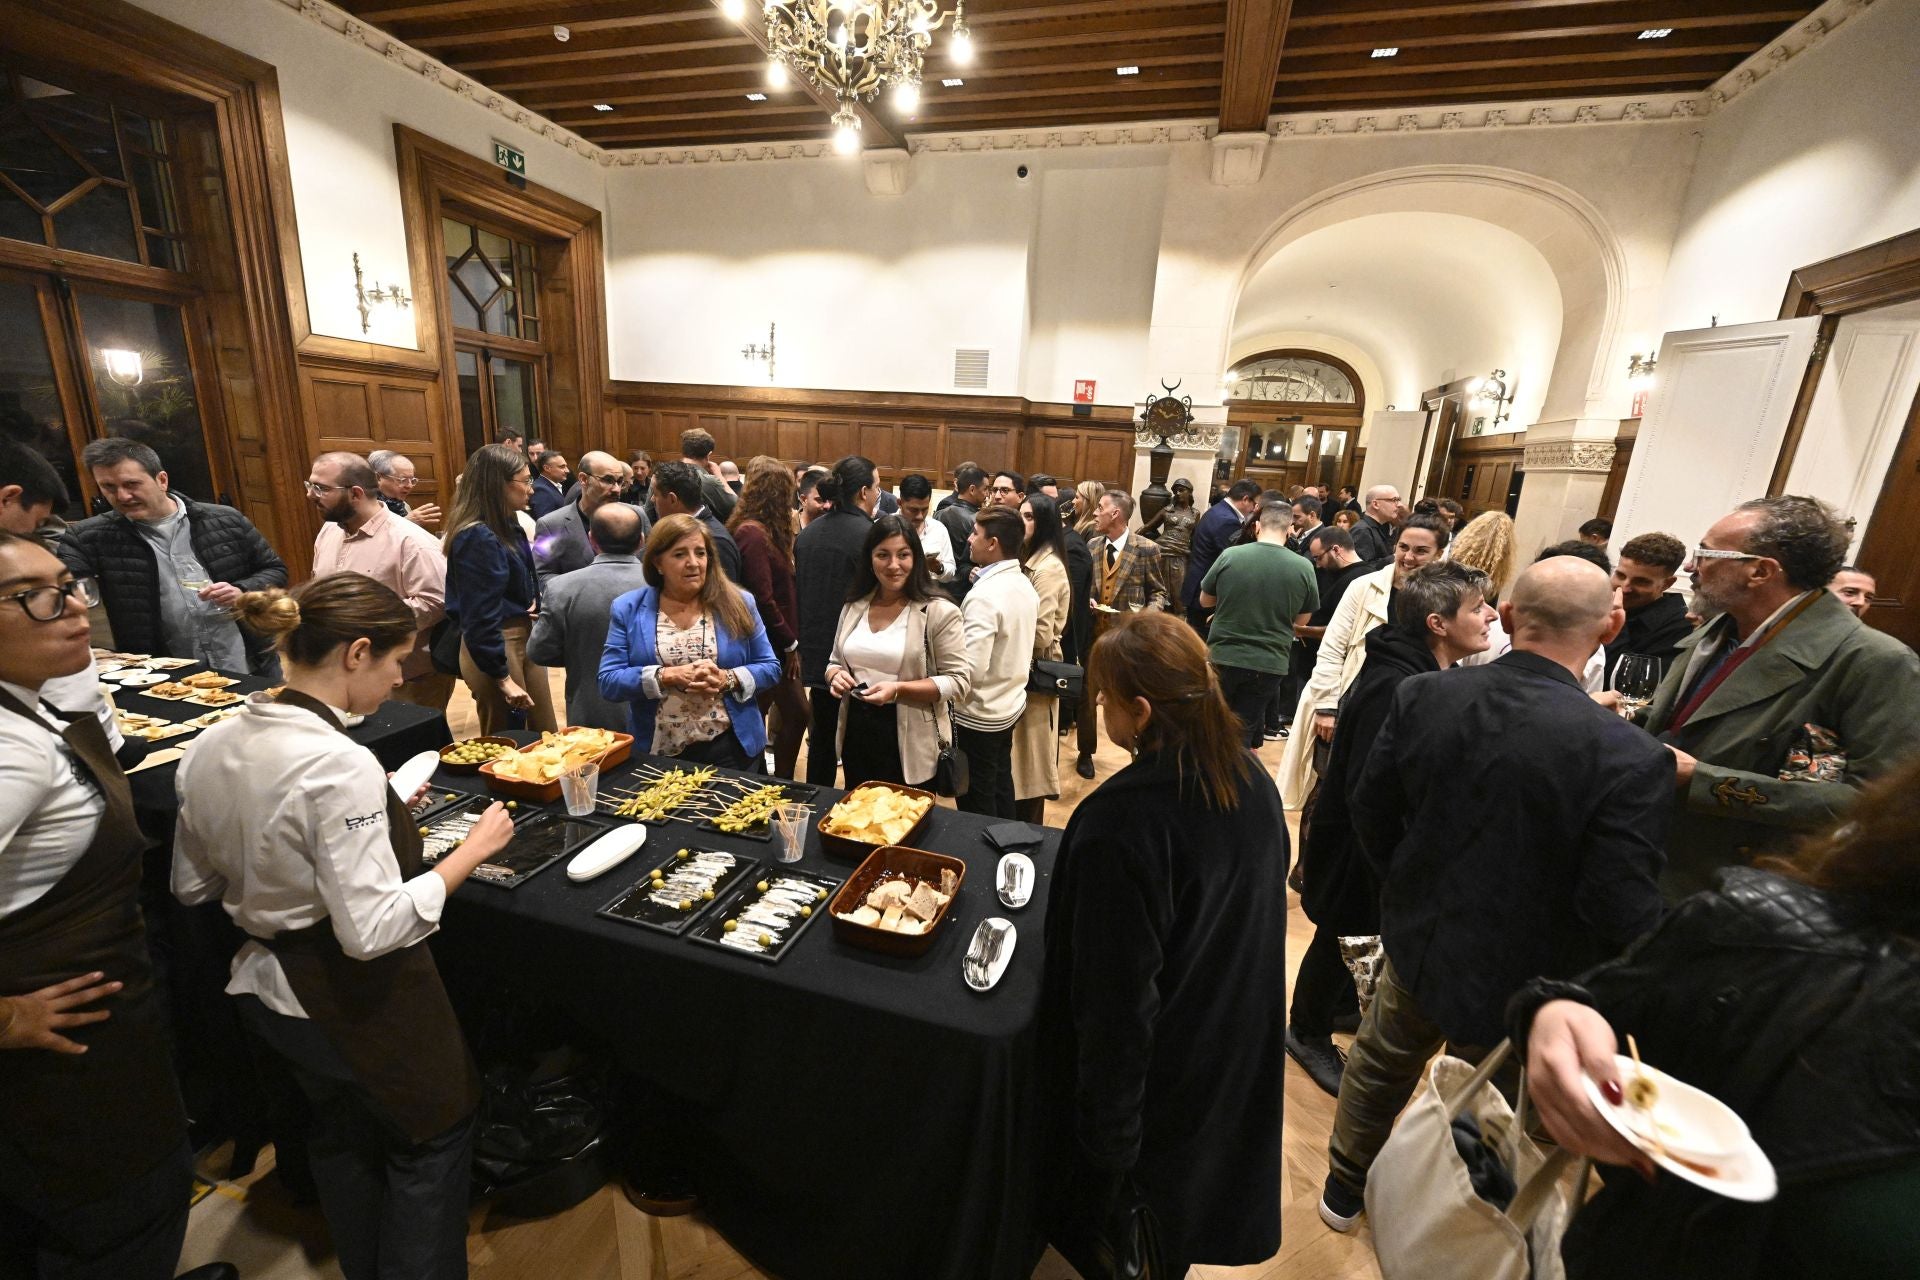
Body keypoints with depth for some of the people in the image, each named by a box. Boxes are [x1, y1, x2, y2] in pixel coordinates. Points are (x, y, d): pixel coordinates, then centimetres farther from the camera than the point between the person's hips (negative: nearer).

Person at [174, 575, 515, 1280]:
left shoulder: (210, 747, -6)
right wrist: (472, 850, -21)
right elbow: (371, 930, -30)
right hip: (357, 1006, -8)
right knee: (433, 1136, 20)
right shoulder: (340, 765, -32)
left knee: (342, 1135, 31)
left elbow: (192, 885, 7)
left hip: (265, 990, 8)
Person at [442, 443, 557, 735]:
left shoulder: (506, 525, 7)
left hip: (523, 637, 9)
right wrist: (503, 677, -18)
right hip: (494, 646, -9)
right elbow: (480, 618, -21)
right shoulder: (477, 537, -20)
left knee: (546, 735, 16)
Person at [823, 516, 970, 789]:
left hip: (910, 743, -5)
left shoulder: (939, 612, -11)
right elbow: (835, 662, 16)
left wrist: (898, 689, -23)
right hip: (856, 734, 5)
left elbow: (958, 681, -13)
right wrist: (836, 675, -7)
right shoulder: (854, 607, 6)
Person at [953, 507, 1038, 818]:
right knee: (1001, 787, 23)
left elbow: (971, 667, -29)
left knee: (976, 804, 9)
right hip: (1010, 705, 8)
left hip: (979, 714, -8)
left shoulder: (984, 595, -25)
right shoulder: (1025, 585, 2)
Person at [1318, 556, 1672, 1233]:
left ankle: (1344, 1189, 52)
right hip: (1519, 982, -3)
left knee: (1378, 1068, 28)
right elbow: (1624, 914, -23)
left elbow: (1370, 811, -6)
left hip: (1415, 941, 3)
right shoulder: (1629, 757, -29)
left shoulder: (1422, 695, -18)